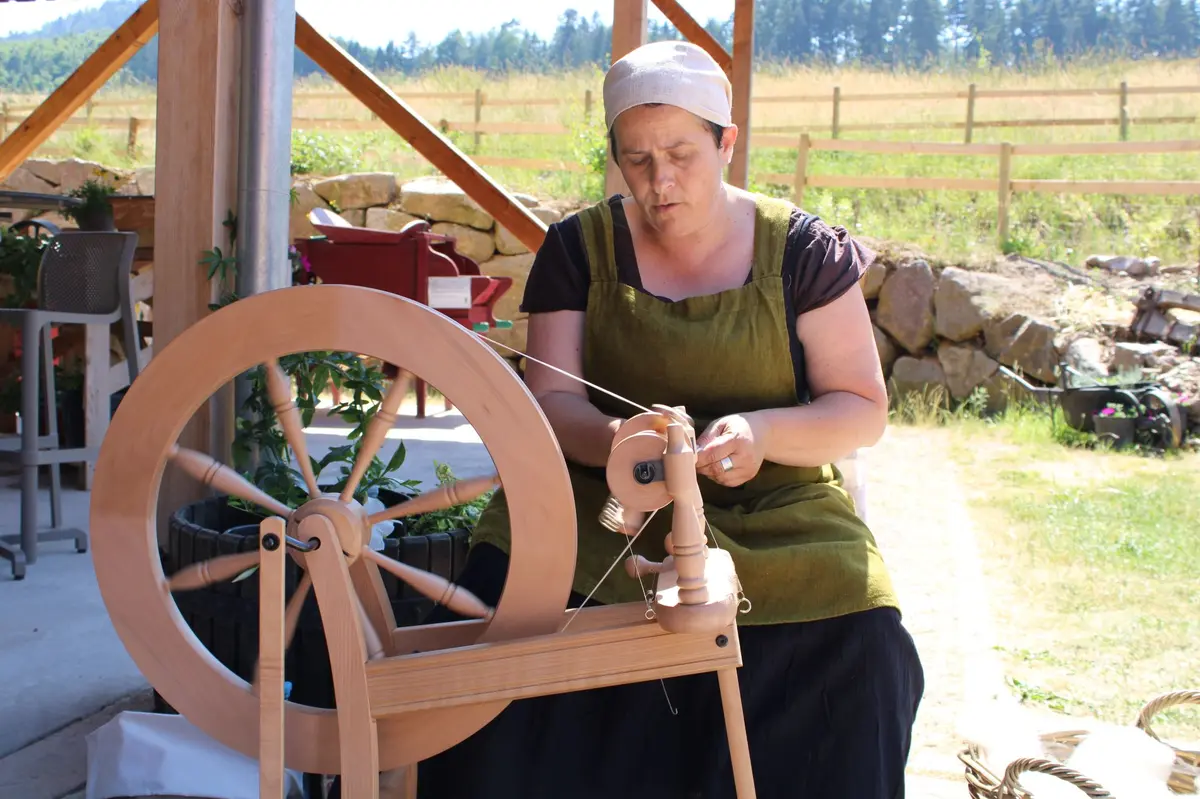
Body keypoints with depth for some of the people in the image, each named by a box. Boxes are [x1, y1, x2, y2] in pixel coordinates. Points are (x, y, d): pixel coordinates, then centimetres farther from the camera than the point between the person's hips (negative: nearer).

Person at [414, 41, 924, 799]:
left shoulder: (802, 251, 1)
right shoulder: (580, 247, 3)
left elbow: (863, 410, -2)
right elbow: (550, 399, -3)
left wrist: (763, 431, -23)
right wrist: (612, 440, -27)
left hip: (772, 510, 0)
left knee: (857, 655, -28)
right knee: (503, 614, -29)